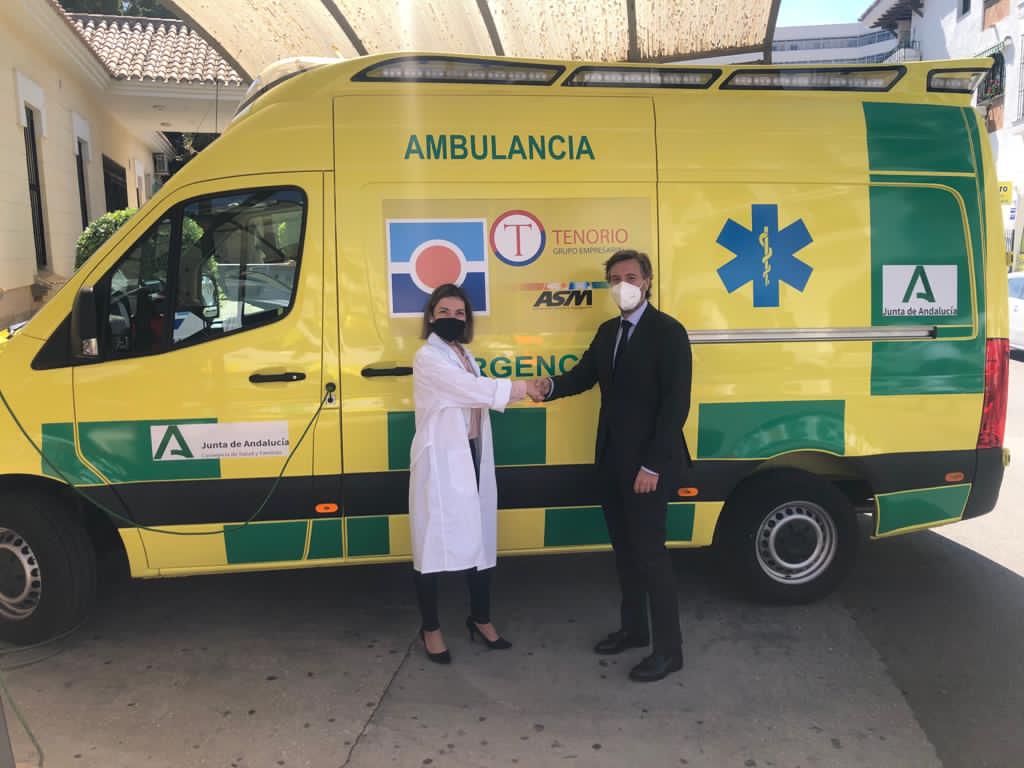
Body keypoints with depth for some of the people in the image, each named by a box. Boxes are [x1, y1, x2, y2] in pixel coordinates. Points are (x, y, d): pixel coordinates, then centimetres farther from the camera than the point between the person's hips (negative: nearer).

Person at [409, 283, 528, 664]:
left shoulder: (465, 356, 15)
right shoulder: (427, 357, -9)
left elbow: (474, 398, 9)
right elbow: (470, 390, -22)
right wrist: (515, 388, -26)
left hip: (473, 457, 8)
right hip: (441, 460, -7)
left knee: (480, 539, 12)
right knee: (435, 541, 1)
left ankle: (480, 619, 27)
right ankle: (430, 628, 15)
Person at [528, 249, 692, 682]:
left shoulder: (668, 331, -12)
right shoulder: (607, 332, 13)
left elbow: (676, 402, -17)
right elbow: (583, 375, 6)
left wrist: (653, 465, -20)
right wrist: (550, 387, -17)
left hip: (648, 464, -7)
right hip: (612, 460, 8)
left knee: (649, 551, -2)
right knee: (624, 548, 17)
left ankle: (668, 649, 12)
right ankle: (632, 628, 32)